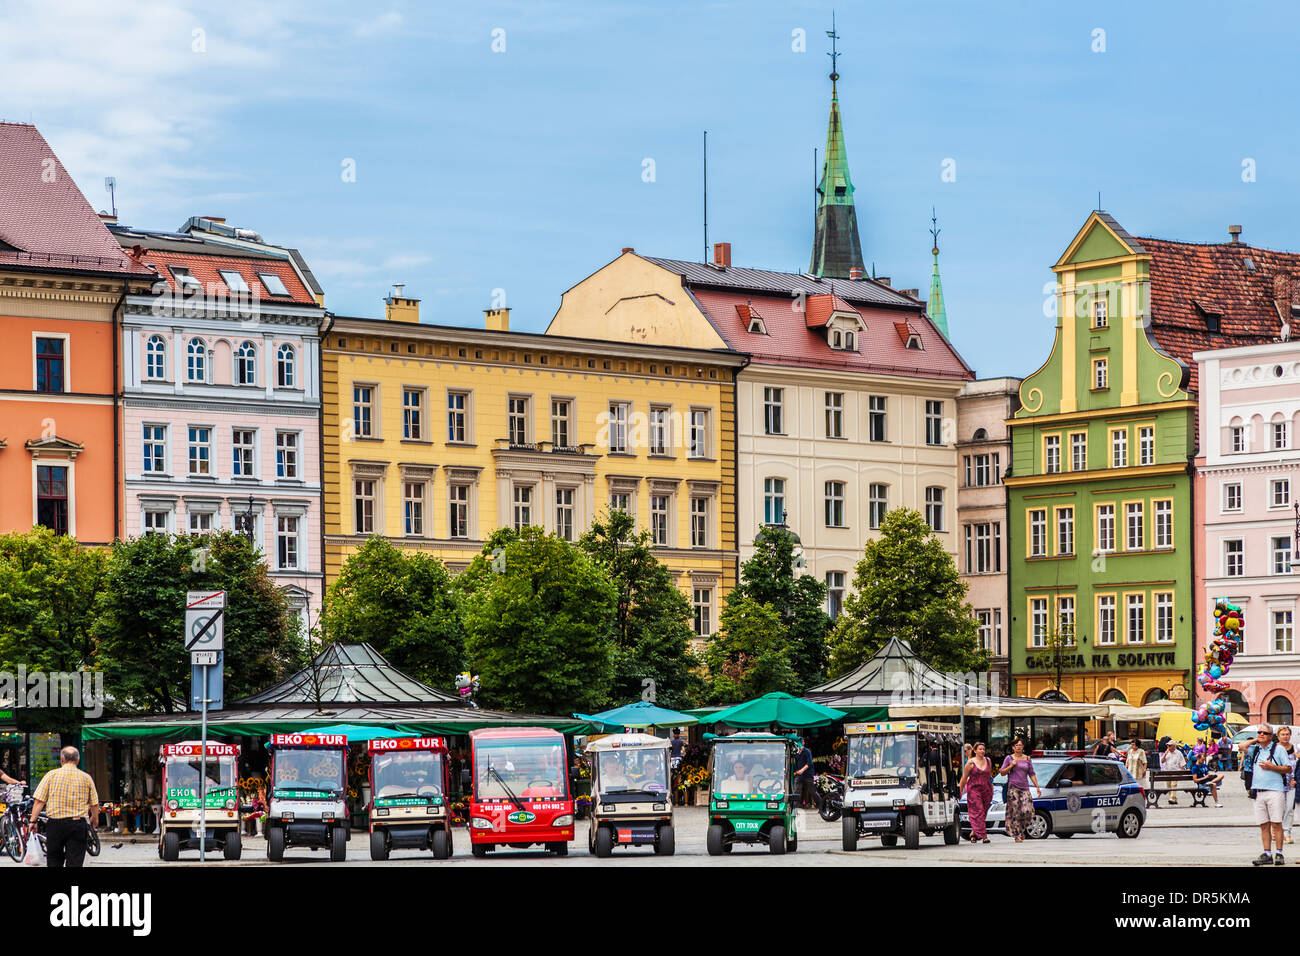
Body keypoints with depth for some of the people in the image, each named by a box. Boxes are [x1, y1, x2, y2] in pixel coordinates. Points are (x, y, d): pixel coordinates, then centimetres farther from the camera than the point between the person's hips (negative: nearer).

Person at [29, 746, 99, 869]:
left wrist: (33, 821, 1)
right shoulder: (86, 778, 4)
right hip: (79, 824, 1)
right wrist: (92, 821, 23)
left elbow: (39, 801, -4)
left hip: (55, 822, 0)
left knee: (54, 860, 12)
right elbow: (95, 805, 7)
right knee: (75, 862, 1)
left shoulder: (51, 775, 0)